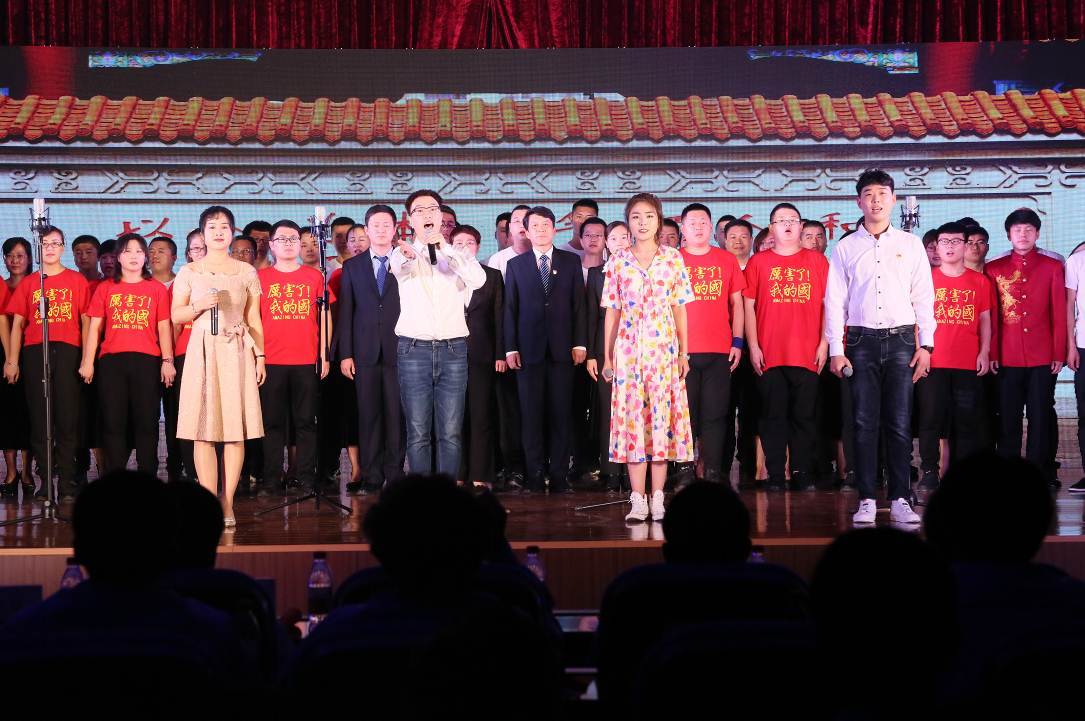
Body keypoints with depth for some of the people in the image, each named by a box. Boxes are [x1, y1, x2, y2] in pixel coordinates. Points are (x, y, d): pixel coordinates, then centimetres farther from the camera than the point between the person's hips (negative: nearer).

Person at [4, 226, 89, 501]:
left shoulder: (77, 280, 9)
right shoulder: (28, 283, 14)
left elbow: (86, 322, 6)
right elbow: (17, 324, 12)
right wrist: (12, 361, 3)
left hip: (67, 352, -2)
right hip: (34, 353, 2)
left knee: (67, 417, -5)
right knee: (39, 418, 1)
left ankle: (67, 483, -2)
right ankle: (45, 482, 4)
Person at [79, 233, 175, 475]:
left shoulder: (157, 289, 10)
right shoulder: (106, 289, 12)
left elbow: (164, 327, 6)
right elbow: (95, 327, 10)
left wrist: (167, 361, -3)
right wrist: (87, 361, 3)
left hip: (146, 361, -1)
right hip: (111, 361, 1)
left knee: (146, 422, -1)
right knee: (113, 422, 0)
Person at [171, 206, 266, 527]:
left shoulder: (246, 272, 11)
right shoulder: (189, 272, 9)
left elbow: (254, 319, 12)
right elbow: (176, 315, 8)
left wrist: (260, 355, 5)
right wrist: (200, 305, -10)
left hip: (237, 352, 1)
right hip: (202, 350, 0)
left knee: (236, 428, -3)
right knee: (203, 429, -6)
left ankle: (228, 504, 1)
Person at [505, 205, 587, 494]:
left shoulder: (571, 261, 9)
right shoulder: (515, 265, 9)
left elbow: (579, 304, 7)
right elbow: (510, 308, 6)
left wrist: (580, 343, -1)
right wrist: (510, 347, -1)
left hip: (561, 349, 0)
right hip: (529, 349, 0)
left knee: (561, 415, 0)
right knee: (531, 416, 1)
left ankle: (559, 478, 3)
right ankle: (534, 478, 5)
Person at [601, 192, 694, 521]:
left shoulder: (673, 259, 5)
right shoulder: (618, 262, 6)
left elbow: (679, 309, 6)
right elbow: (612, 312, 8)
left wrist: (684, 353, 3)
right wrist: (607, 356, 5)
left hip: (664, 349, 0)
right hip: (628, 349, 0)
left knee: (662, 418, -1)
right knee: (631, 418, -2)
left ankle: (657, 497, 4)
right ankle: (638, 500, 2)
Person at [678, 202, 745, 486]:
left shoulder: (727, 260, 11)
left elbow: (737, 303, 12)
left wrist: (738, 342, 3)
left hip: (719, 351, 1)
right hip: (681, 352, -1)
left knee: (715, 415, 0)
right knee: (684, 415, -1)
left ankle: (713, 474, 4)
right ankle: (685, 473, 5)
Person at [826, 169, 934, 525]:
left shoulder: (911, 244, 10)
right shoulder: (845, 248, 9)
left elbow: (924, 297, 8)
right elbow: (835, 301, 6)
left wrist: (925, 344, 0)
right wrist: (836, 349, -1)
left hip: (901, 340, 0)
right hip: (861, 341, 0)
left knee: (899, 424, -2)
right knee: (865, 422, -1)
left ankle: (900, 499, 1)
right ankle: (867, 499, 3)